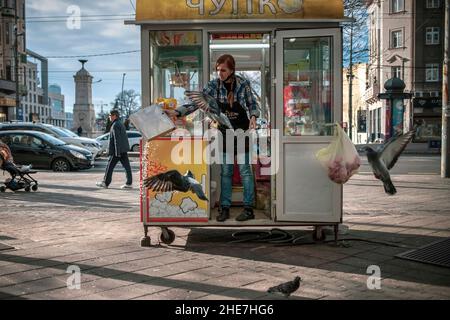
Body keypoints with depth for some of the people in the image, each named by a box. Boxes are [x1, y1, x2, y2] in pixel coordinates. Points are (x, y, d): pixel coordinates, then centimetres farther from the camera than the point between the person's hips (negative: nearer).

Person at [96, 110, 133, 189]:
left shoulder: (115, 125, -13)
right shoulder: (121, 124, 18)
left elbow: (117, 139, -20)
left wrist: (117, 152, -22)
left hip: (117, 150, -9)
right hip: (124, 150, 9)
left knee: (110, 166, 1)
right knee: (126, 166, 3)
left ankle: (105, 183, 8)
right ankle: (129, 183, 2)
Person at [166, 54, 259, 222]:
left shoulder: (243, 84, -10)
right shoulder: (213, 85, -4)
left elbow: (252, 104, 0)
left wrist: (253, 117, -20)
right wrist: (176, 112, -17)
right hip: (224, 133, 3)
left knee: (245, 170, 1)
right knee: (225, 172, 7)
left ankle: (249, 209, 8)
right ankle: (225, 208, 13)